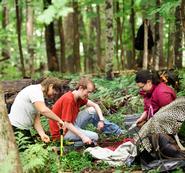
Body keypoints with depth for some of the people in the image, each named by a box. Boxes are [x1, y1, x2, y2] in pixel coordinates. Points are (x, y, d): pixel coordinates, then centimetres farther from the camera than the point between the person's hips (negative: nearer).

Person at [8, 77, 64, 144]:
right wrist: (59, 120, -20)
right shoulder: (35, 90, -16)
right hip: (15, 128, -10)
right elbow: (43, 110, -30)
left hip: (24, 129, 10)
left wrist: (42, 134, -9)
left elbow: (36, 119, 7)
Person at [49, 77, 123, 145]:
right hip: (63, 132, -9)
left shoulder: (80, 97, 2)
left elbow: (95, 105, 10)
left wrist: (101, 120, -6)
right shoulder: (68, 99, -26)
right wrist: (83, 137, -30)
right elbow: (67, 124, -28)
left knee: (92, 111, 4)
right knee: (94, 137, -21)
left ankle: (117, 131, 9)